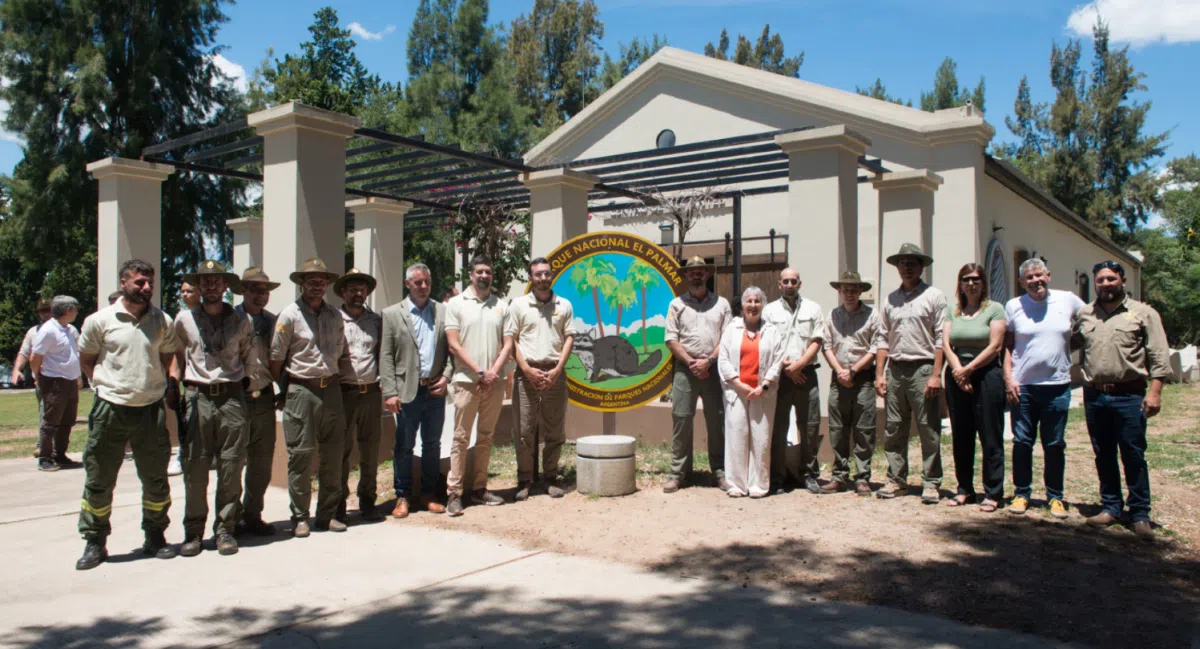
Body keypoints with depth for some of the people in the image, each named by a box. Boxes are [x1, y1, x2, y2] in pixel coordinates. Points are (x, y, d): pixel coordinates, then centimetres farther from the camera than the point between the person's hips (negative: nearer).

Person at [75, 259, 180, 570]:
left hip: (151, 410, 2)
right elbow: (85, 359, 8)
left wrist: (152, 382, 10)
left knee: (156, 480, 9)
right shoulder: (100, 321, -3)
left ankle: (155, 537, 24)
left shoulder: (163, 321, 3)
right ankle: (94, 542, 18)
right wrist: (106, 384, 1)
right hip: (110, 410, -2)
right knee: (99, 481, 4)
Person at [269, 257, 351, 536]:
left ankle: (328, 514, 18)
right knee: (300, 455, -1)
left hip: (331, 390, 4)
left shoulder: (335, 316, 11)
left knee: (333, 454, 7)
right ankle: (300, 517, 10)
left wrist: (335, 383, 12)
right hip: (301, 390, -4)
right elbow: (276, 357, -1)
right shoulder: (290, 315, -3)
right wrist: (284, 390, 3)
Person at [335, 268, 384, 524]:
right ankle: (339, 503, 14)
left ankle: (367, 501, 18)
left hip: (371, 392, 3)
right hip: (343, 392, -3)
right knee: (341, 450, 3)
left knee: (370, 450, 7)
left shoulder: (376, 320, 12)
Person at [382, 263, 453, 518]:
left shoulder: (443, 311, 7)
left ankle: (429, 494, 22)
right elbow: (386, 356, -2)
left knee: (432, 445, 11)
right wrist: (390, 392, -8)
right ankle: (403, 497, 17)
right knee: (404, 446, 4)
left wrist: (446, 376, -6)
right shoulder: (392, 314, 2)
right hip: (407, 390, -2)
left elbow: (451, 348, 9)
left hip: (435, 390, 2)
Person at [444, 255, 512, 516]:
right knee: (461, 438, -2)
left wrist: (494, 372, -9)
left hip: (494, 382, 3)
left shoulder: (501, 306, 9)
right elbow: (454, 345, -5)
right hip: (466, 380, -3)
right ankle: (454, 493, 2)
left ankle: (479, 488, 17)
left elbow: (507, 343, 5)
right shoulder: (456, 304, 1)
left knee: (485, 437, 10)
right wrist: (480, 372, -11)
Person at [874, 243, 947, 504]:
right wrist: (879, 373, 6)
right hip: (895, 370, 5)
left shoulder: (933, 296, 1)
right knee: (894, 430, 8)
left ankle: (931, 483, 7)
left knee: (929, 431, -1)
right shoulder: (890, 299, 14)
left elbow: (941, 338, -4)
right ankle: (897, 480, 17)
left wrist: (936, 374, -11)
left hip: (923, 368, -4)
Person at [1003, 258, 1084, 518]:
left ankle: (1055, 497, 19)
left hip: (1057, 385, 0)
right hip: (1023, 386, 0)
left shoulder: (1068, 300, 3)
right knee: (1022, 443, 5)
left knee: (1055, 445, 8)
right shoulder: (1013, 306, 2)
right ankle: (1021, 493, 17)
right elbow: (1006, 345, 4)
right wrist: (1008, 378, -5)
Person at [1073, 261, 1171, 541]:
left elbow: (1159, 357, -3)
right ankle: (1111, 507, 21)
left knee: (1133, 456, 0)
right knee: (1103, 456, 10)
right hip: (1094, 395, 4)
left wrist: (1155, 391, -11)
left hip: (1129, 395, -4)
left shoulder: (1143, 313, 1)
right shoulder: (1084, 315, 11)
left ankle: (1140, 514, 8)